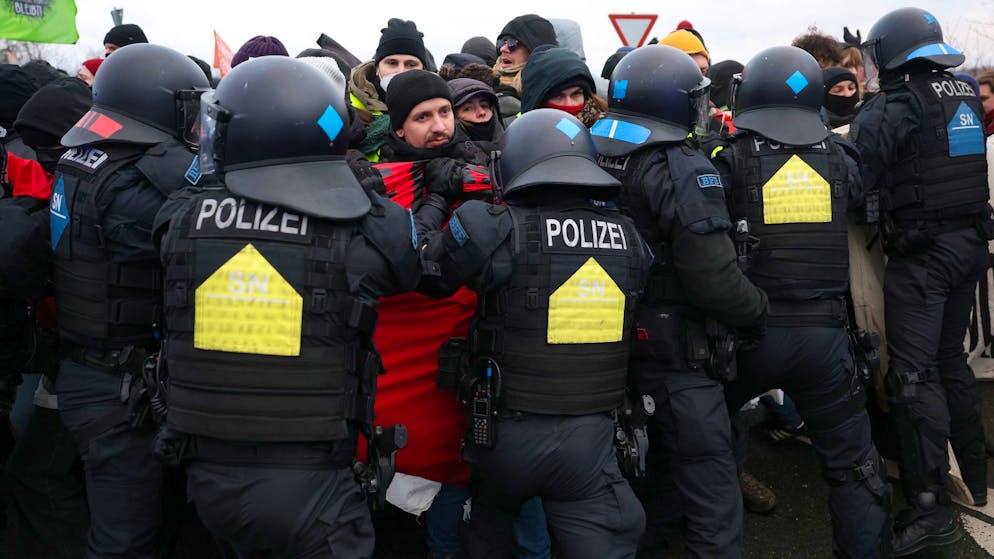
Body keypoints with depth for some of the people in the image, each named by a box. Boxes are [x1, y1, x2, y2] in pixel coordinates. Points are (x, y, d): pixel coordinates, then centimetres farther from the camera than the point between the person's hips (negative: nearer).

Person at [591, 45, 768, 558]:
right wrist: (758, 311, -5)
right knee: (709, 479, 3)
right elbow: (713, 279, -23)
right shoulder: (683, 170, -18)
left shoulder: (596, 162, 3)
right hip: (678, 353, -8)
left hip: (615, 343, 8)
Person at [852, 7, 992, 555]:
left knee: (914, 374, -7)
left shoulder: (889, 110, -13)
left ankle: (930, 506, -7)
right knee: (950, 358, 20)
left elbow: (858, 180, -18)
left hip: (921, 254, -8)